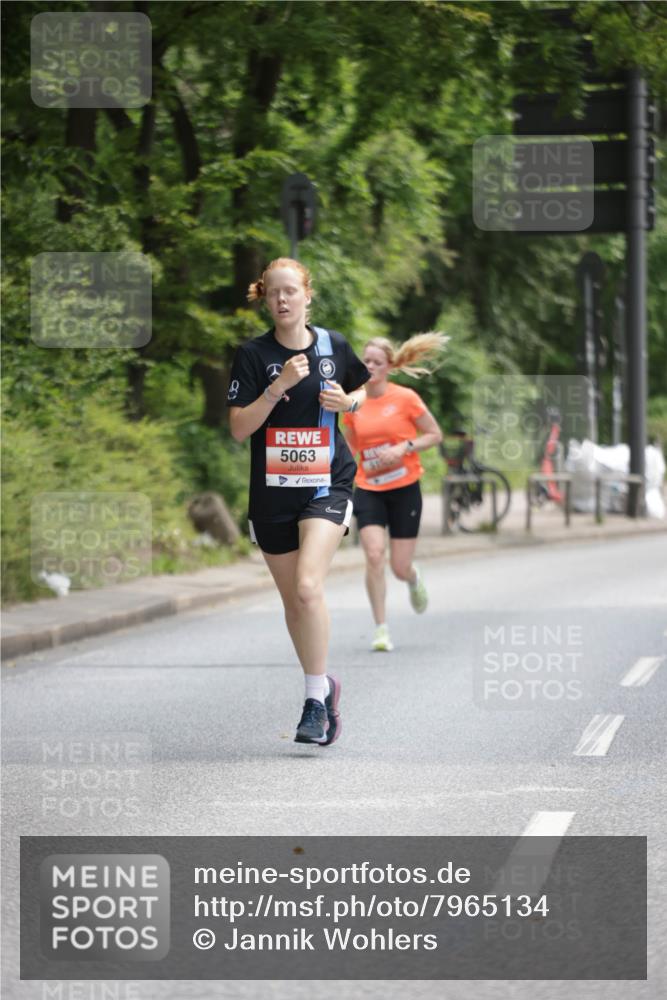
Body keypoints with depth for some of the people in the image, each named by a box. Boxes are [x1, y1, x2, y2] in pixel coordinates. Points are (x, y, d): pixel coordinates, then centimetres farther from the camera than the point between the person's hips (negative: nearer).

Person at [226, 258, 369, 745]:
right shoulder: (254, 354, -3)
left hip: (327, 482, -2)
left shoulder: (334, 345, 2)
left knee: (308, 585, -22)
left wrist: (348, 402, -2)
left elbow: (363, 388, 21)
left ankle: (316, 698, -13)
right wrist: (280, 385, -19)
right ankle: (324, 685, 30)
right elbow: (239, 428, -9)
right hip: (272, 490, 2)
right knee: (293, 601, 10)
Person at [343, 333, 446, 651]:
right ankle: (381, 630, -10)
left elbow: (435, 434, -2)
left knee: (400, 568, 0)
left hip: (404, 489, -2)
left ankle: (413, 578, 40)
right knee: (374, 555, -18)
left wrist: (403, 448, -17)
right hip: (368, 490, 2)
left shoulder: (405, 398, -8)